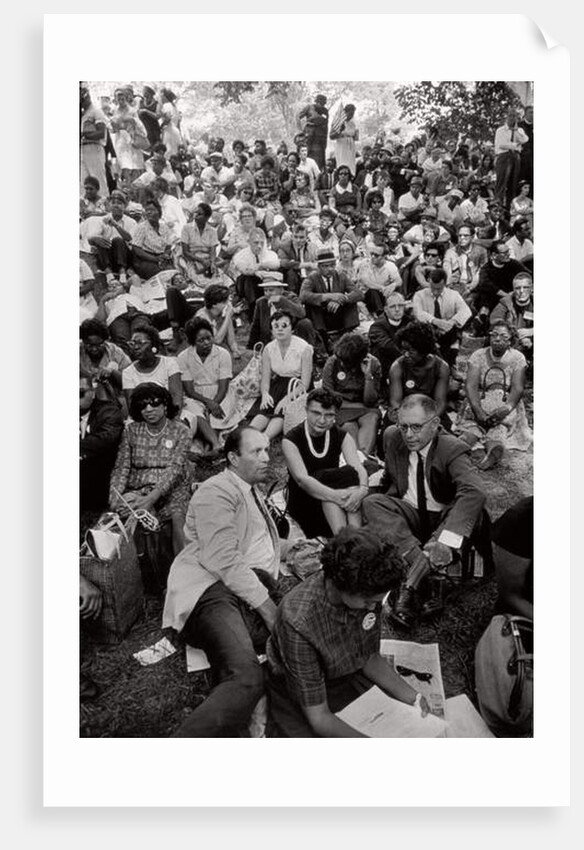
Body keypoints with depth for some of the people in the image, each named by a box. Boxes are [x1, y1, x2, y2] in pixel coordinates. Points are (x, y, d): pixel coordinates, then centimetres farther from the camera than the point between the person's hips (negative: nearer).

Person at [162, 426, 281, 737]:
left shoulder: (254, 493, 32)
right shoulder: (217, 491, 0)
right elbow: (223, 559, -12)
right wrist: (266, 604, -12)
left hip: (257, 596, 9)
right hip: (214, 591, -9)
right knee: (246, 678, -33)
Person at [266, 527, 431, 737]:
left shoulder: (367, 594, -18)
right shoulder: (298, 623, -36)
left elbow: (371, 659, 0)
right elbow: (318, 718, -28)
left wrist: (412, 697, -13)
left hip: (350, 680, 5)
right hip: (299, 697, -4)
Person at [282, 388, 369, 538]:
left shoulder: (342, 437, 1)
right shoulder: (291, 440, -11)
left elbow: (359, 468, -15)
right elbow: (302, 479, -26)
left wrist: (362, 489, -40)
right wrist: (334, 495, -44)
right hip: (303, 501, -4)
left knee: (349, 473, -27)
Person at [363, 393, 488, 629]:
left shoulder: (452, 450, -18)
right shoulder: (392, 438, -3)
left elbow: (474, 492, -37)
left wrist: (447, 539, -49)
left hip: (444, 518, -3)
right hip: (408, 516, 3)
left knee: (471, 512, -35)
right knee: (372, 503, -23)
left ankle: (410, 585, -41)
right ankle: (423, 565, -39)